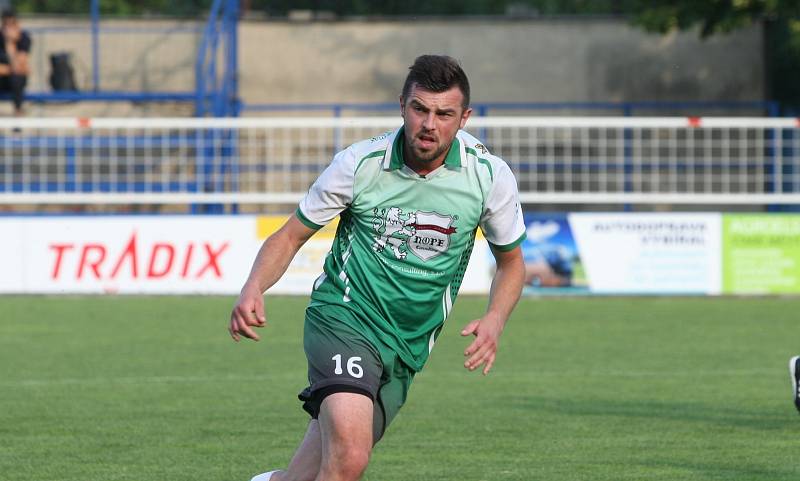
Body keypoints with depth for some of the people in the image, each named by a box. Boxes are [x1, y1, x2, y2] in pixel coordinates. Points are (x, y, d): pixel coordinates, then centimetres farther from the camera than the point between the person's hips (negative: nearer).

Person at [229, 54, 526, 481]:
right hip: (344, 315, -3)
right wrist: (253, 290, -18)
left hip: (407, 348, 3)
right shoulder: (360, 163, -10)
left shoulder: (491, 176, -5)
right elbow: (291, 236, 0)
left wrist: (494, 319, -9)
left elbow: (511, 261, 11)